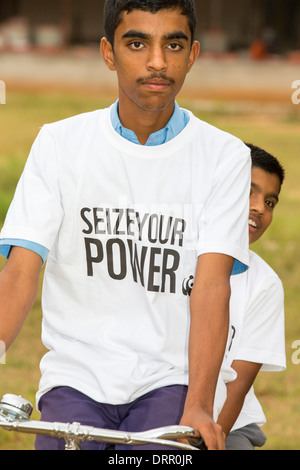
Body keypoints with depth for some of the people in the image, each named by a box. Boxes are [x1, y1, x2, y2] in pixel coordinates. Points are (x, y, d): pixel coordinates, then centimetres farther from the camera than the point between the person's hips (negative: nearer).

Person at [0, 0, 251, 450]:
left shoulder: (226, 156, 1)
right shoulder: (59, 143, 4)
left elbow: (211, 285, -9)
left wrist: (198, 408, -21)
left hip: (170, 379, -1)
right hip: (76, 375, 1)